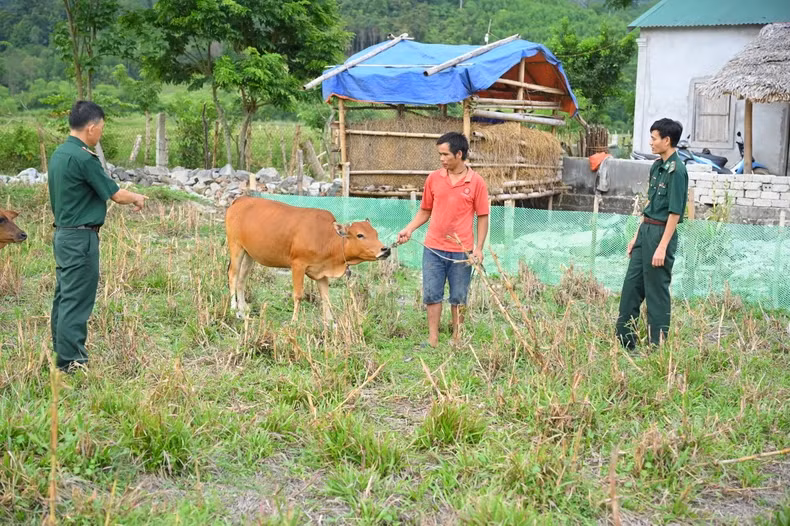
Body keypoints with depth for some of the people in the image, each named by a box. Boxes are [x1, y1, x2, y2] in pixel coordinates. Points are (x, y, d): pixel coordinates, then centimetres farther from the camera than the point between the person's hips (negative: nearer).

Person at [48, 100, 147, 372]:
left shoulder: (59, 154, 9)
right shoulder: (83, 158, -19)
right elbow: (116, 194, -12)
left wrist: (126, 198, 18)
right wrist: (137, 198, 7)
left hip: (63, 234, 10)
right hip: (81, 237, -9)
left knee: (64, 295, 15)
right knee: (77, 299, -3)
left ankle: (62, 351, 23)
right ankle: (71, 359, 2)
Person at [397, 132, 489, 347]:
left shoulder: (476, 182, -5)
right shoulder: (433, 179, 2)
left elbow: (482, 217, -2)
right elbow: (425, 211, 11)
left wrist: (479, 248, -8)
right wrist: (409, 229, -3)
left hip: (462, 250, -2)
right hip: (433, 248, 2)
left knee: (459, 297, 8)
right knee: (432, 295, 6)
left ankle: (456, 340, 21)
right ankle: (433, 339, 15)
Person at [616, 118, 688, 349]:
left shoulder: (677, 170, -16)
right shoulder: (656, 166, 11)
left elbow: (675, 212, -18)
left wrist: (662, 247, -20)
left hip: (662, 233, -9)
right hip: (646, 231, 9)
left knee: (657, 291, 0)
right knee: (631, 285, 12)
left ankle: (658, 346, 11)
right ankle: (624, 340, 21)